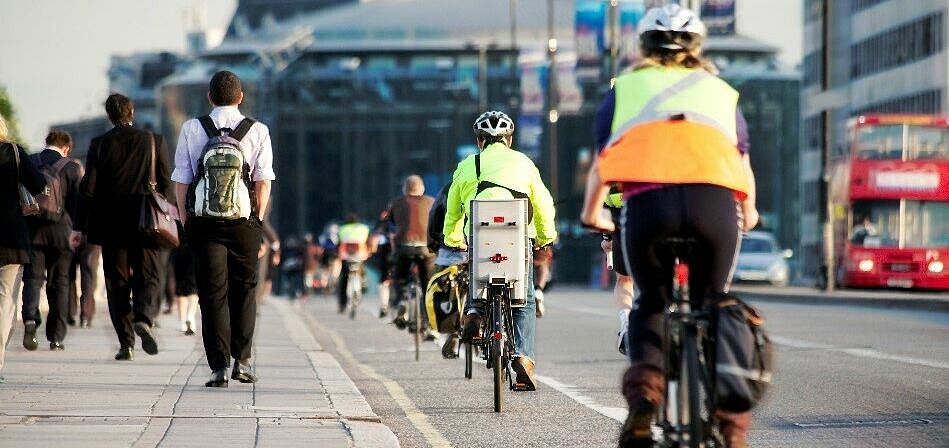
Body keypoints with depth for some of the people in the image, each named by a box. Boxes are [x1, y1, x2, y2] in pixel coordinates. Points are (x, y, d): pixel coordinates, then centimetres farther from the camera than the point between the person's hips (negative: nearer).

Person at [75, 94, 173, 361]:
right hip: (146, 225, 0)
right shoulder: (154, 141, 0)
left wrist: (80, 226, 5)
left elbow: (87, 188, -1)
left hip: (111, 226, 0)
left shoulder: (100, 145, 0)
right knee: (149, 278, 8)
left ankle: (126, 344, 3)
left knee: (118, 284, 6)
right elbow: (166, 185, 0)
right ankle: (144, 318, -21)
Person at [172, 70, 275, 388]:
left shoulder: (191, 130, 0)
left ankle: (219, 367, -2)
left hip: (203, 224, 0)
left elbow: (181, 182, -1)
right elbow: (263, 183, -3)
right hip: (245, 223, 0)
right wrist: (257, 221, 7)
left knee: (212, 294, 3)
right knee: (244, 290, 15)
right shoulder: (258, 131, -1)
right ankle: (242, 361, 12)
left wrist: (186, 222, 6)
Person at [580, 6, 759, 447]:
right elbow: (744, 163, 39)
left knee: (650, 304, 21)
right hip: (715, 200, 1)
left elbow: (601, 163, 33)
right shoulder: (720, 90, 31)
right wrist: (748, 213, 58)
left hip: (648, 200, -1)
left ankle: (644, 387, -4)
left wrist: (592, 214, 51)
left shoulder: (626, 86, 28)